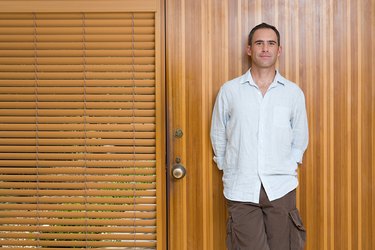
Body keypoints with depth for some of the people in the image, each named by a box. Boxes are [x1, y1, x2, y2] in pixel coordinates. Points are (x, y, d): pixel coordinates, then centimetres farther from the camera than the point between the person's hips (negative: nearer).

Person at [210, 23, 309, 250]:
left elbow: (300, 140, 14)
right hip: (241, 189, -1)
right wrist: (229, 170, 9)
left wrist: (286, 169, 9)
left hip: (281, 188, 1)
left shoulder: (294, 93, 4)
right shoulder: (229, 91, 1)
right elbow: (218, 137, 9)